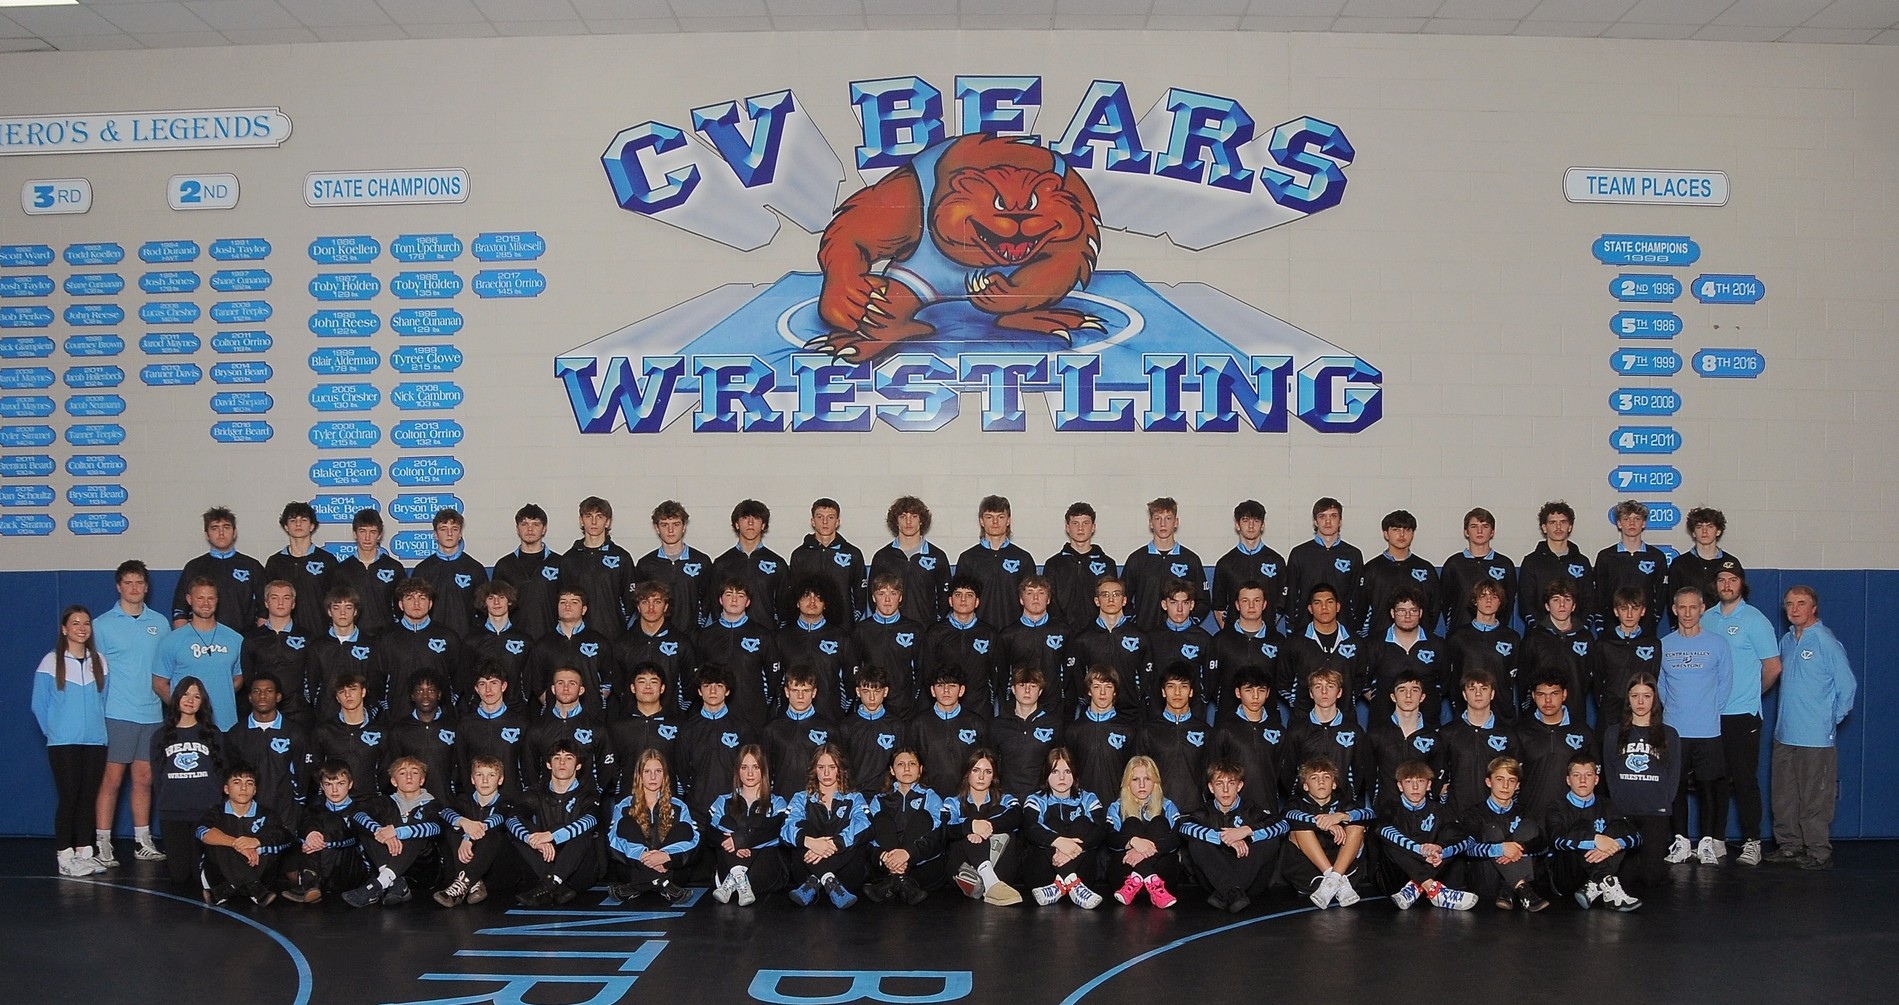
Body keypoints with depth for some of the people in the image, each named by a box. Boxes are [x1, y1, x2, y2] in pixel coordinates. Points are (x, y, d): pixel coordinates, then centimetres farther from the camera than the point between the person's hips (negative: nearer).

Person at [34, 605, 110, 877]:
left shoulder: (99, 662, 7)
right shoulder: (51, 662, -3)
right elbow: (39, 705, 1)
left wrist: (98, 729, 7)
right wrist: (54, 731, 1)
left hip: (95, 742, 3)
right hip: (63, 744, -3)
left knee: (89, 797, 6)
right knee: (69, 797, -5)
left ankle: (84, 852, 14)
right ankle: (65, 857, 0)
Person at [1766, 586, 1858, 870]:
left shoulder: (1826, 642, -11)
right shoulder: (1787, 641, 11)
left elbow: (1848, 685, -9)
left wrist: (1833, 719, -4)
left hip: (1816, 738, -7)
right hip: (1784, 736, 7)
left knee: (1815, 801, -2)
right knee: (1783, 798, 13)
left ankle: (1819, 852, 7)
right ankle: (1789, 845, 23)